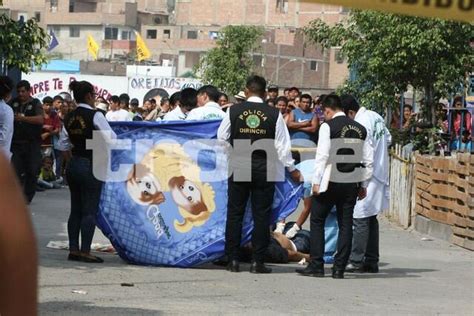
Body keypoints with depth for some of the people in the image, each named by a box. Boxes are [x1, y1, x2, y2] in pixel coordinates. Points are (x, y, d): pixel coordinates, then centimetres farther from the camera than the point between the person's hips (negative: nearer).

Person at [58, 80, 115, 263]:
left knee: (75, 209, 12)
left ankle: (73, 250, 13)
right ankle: (85, 251, -1)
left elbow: (64, 145, 11)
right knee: (90, 210, -1)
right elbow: (111, 138, -15)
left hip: (73, 166, 7)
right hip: (91, 166, -7)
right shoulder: (94, 116, -13)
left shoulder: (69, 118, 6)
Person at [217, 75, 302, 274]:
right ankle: (257, 262, 4)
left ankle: (233, 260, 7)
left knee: (235, 213, 8)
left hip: (238, 168, 1)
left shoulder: (233, 111, -3)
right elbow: (282, 145, -1)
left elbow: (222, 138, 6)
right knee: (261, 215, 5)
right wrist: (292, 169, 10)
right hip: (264, 169, 0)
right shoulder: (274, 114, -5)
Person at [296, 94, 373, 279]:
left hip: (330, 181, -5)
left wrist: (316, 181, -8)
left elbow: (322, 155, -12)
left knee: (317, 222, 5)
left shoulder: (328, 126, -7)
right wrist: (363, 185, 16)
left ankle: (316, 266, 2)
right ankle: (339, 269, 6)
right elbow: (368, 160, 10)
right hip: (351, 183, 5)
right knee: (345, 224, 7)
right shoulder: (360, 129, 10)